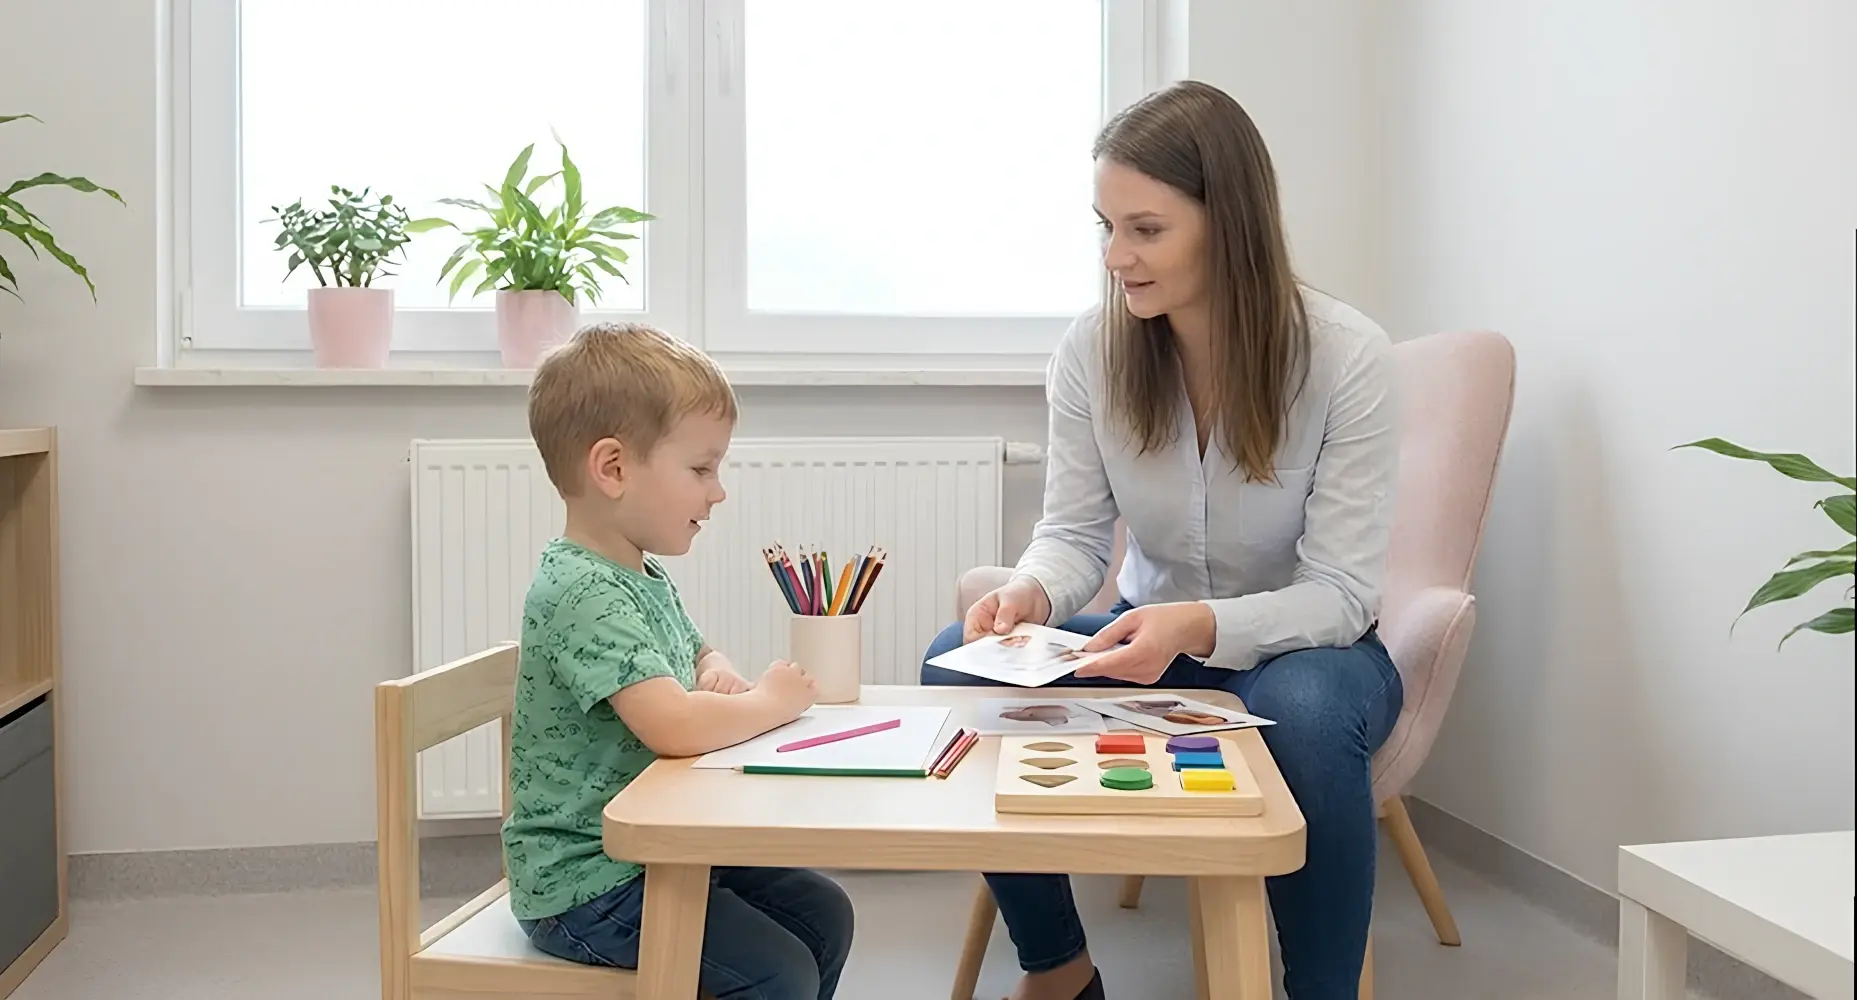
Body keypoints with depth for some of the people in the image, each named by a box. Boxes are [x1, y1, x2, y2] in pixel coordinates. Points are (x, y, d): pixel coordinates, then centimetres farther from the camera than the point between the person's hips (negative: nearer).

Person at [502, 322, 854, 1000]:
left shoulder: (644, 576, 8)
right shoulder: (582, 592, -24)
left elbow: (692, 651, 28)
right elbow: (674, 726, -35)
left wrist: (714, 671, 3)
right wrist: (771, 701, -16)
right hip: (584, 886, -10)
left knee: (825, 915, 11)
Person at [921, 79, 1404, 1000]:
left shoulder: (1346, 356, -20)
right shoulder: (1091, 350, -11)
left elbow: (1340, 594, -21)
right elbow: (1074, 534, -5)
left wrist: (1201, 626, -39)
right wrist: (1031, 592, -30)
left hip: (1304, 646, -3)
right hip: (1152, 638, 4)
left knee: (1303, 711, -39)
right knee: (959, 662, -19)